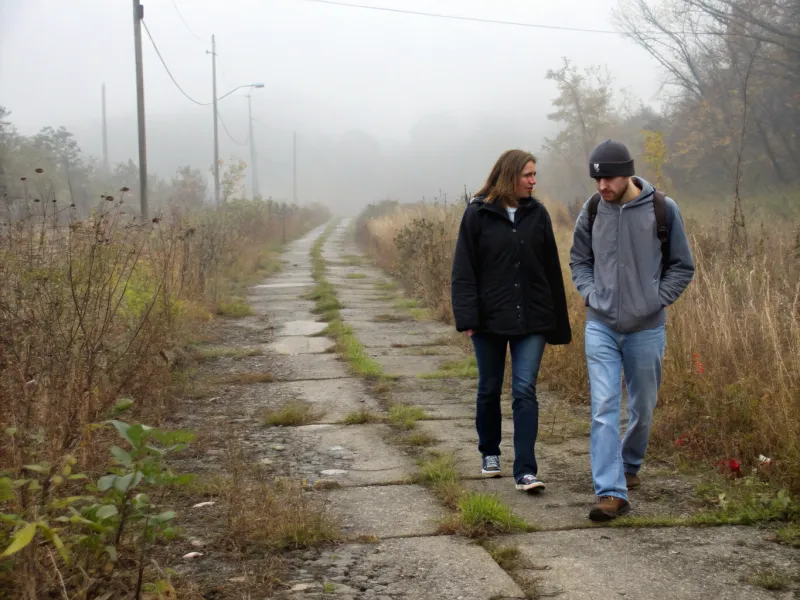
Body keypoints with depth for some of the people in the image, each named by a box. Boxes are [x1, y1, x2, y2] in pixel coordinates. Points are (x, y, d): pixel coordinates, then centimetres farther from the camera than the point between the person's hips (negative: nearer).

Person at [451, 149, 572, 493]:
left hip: (531, 321, 1)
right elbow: (464, 270, -5)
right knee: (489, 389, 13)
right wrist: (466, 317, -14)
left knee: (525, 391, -7)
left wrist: (558, 323, 8)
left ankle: (525, 471, -8)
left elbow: (551, 270, 7)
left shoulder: (537, 214, 3)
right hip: (489, 320, -1)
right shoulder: (478, 214, -4)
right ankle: (490, 453, 34)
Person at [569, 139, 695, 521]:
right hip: (601, 326, 1)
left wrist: (656, 300, -8)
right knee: (604, 408, -10)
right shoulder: (592, 209, 0)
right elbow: (579, 259, 14)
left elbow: (682, 266, 2)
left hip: (646, 328, 0)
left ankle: (630, 465, 40)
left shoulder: (662, 210, -7)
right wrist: (589, 293, -2)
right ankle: (611, 493, -12)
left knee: (643, 408, 13)